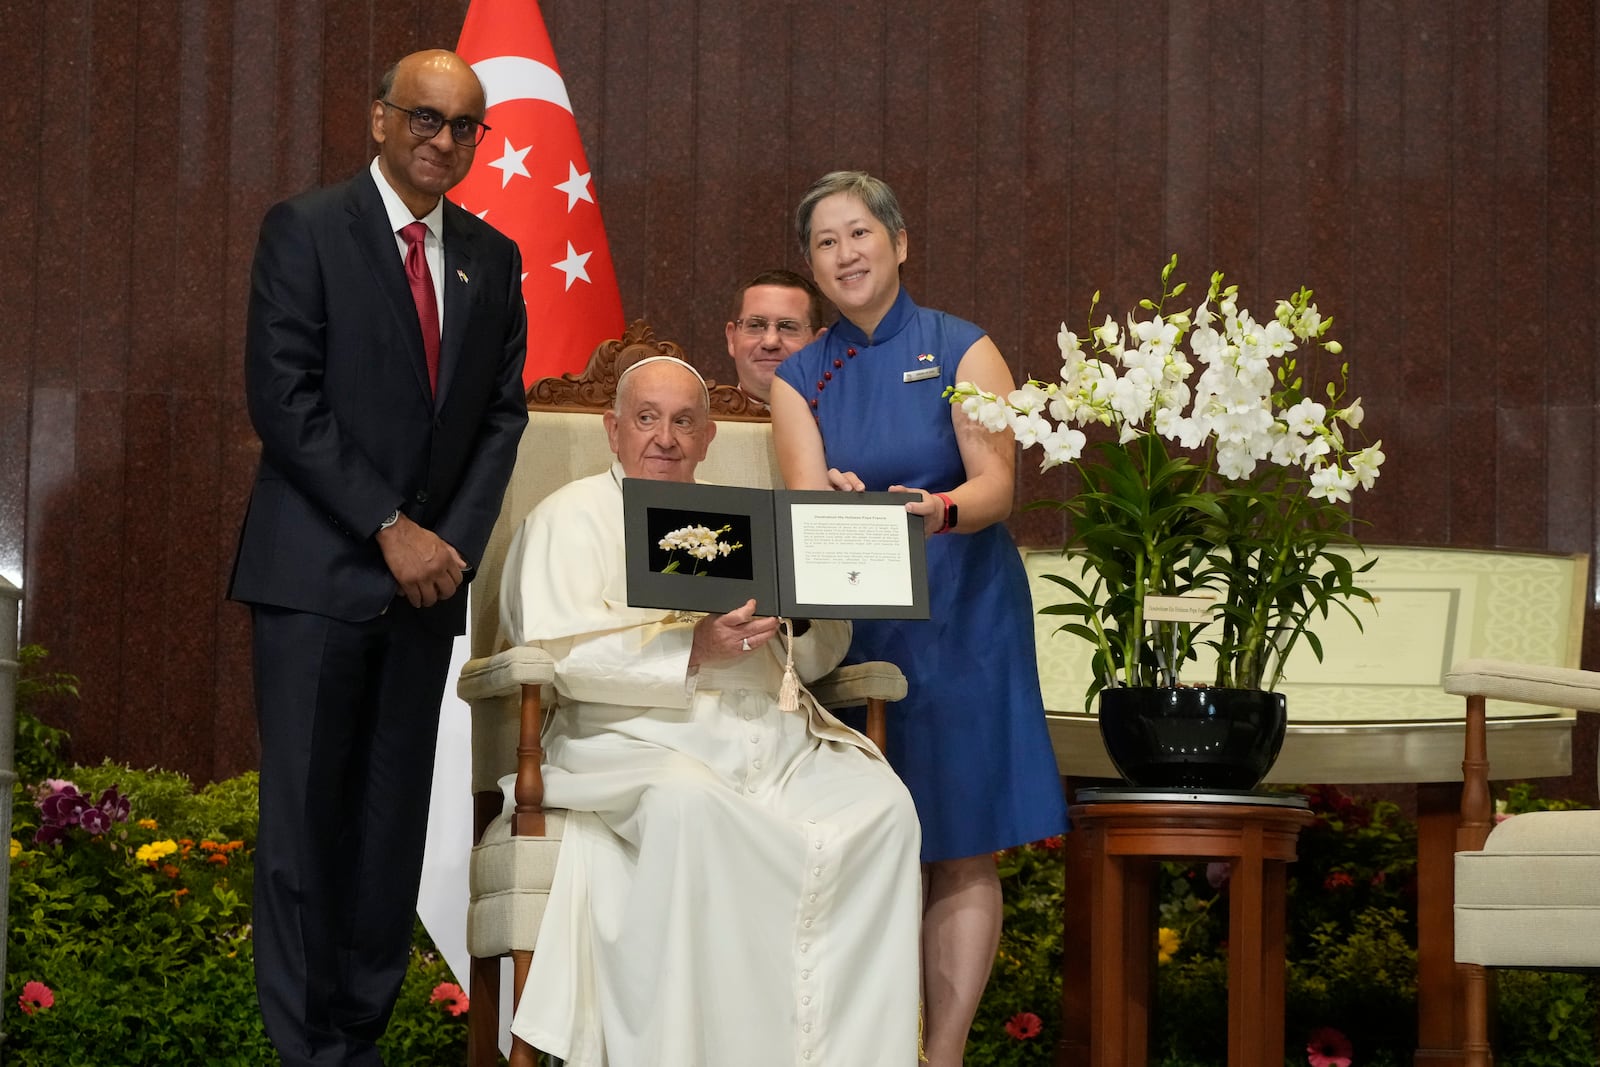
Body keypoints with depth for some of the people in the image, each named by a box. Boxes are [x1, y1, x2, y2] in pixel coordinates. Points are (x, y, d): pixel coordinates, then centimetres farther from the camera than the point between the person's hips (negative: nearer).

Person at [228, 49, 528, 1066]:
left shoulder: (492, 258, 13)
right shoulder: (306, 229, -2)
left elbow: (503, 413, 13)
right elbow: (284, 400, -10)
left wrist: (454, 541, -2)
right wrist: (389, 529, -13)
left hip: (429, 573, 5)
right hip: (318, 572, -5)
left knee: (394, 819, 4)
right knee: (307, 814, -5)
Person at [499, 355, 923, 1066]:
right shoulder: (575, 515, 13)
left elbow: (812, 657, 22)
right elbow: (556, 653, -5)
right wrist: (690, 651, -16)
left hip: (775, 746, 5)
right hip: (640, 740, -5)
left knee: (881, 805, -23)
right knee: (687, 806, -38)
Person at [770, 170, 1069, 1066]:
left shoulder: (962, 351, 0)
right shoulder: (801, 379, 9)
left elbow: (997, 487, -10)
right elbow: (805, 500, -5)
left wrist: (937, 511, -32)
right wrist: (836, 503, -29)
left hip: (959, 619, -2)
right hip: (851, 619, 2)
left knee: (962, 847, -4)